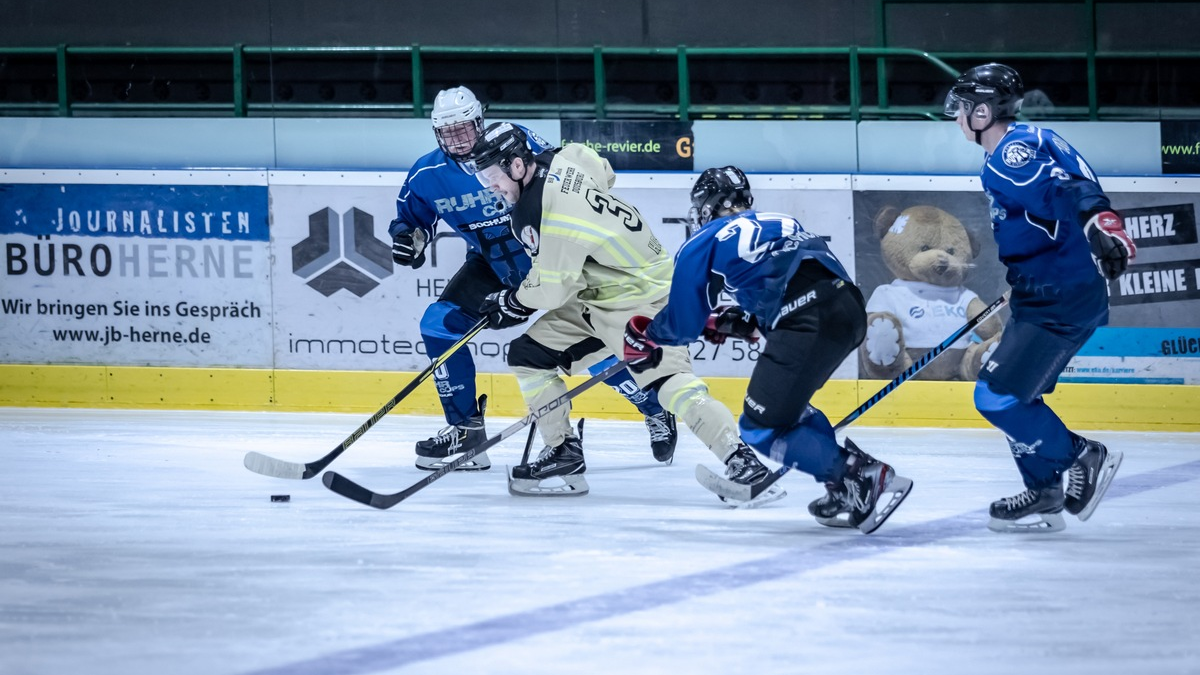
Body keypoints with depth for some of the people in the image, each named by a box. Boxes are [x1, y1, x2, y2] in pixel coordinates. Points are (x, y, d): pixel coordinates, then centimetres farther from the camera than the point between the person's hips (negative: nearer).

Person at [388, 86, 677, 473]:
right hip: (491, 264, 5)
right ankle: (466, 429, -2)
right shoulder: (427, 176, -8)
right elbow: (412, 217, 8)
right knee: (440, 325, -11)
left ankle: (656, 412, 10)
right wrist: (408, 238, -15)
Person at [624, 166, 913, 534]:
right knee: (783, 403, 27)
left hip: (810, 323, -8)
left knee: (762, 428, 1)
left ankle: (864, 479, -11)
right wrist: (736, 323, 44)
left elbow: (683, 324, 20)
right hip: (849, 307, 8)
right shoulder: (779, 222, 33)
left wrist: (645, 333, 40)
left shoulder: (702, 244, 15)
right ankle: (846, 485, 18)